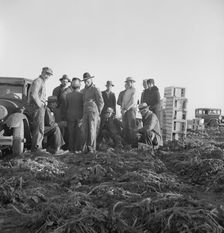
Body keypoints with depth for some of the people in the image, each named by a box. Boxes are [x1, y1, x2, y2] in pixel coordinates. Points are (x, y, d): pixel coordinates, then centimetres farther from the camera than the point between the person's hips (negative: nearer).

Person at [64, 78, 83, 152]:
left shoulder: (68, 95, -1)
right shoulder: (82, 95, -8)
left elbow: (66, 106, 3)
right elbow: (84, 107, -5)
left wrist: (66, 117, 10)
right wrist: (82, 117, 4)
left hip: (70, 116, 2)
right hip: (79, 117, -2)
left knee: (71, 133, 8)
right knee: (78, 133, 4)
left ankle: (71, 148, 12)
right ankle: (77, 149, 6)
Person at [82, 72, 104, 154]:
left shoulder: (96, 90, -1)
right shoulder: (84, 90, 18)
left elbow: (101, 102, -1)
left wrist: (98, 112, -1)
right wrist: (83, 112, 13)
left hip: (93, 112, -6)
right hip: (85, 113, 6)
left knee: (92, 131, -7)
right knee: (85, 130, 0)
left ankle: (92, 148, -3)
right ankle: (87, 147, 7)